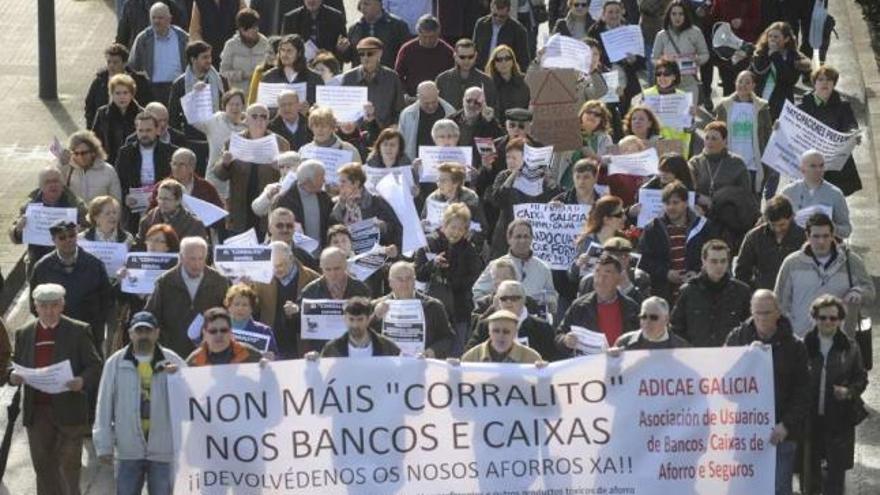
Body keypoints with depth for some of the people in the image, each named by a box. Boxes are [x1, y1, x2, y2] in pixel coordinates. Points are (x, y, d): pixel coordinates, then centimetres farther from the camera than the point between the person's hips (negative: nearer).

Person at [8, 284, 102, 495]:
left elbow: (95, 366, -1)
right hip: (37, 411, 3)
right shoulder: (24, 333, 10)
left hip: (68, 409, -3)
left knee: (69, 464, -2)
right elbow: (15, 365, 13)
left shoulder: (78, 331, 1)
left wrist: (83, 381, -23)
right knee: (43, 465, 7)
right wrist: (13, 377, -11)